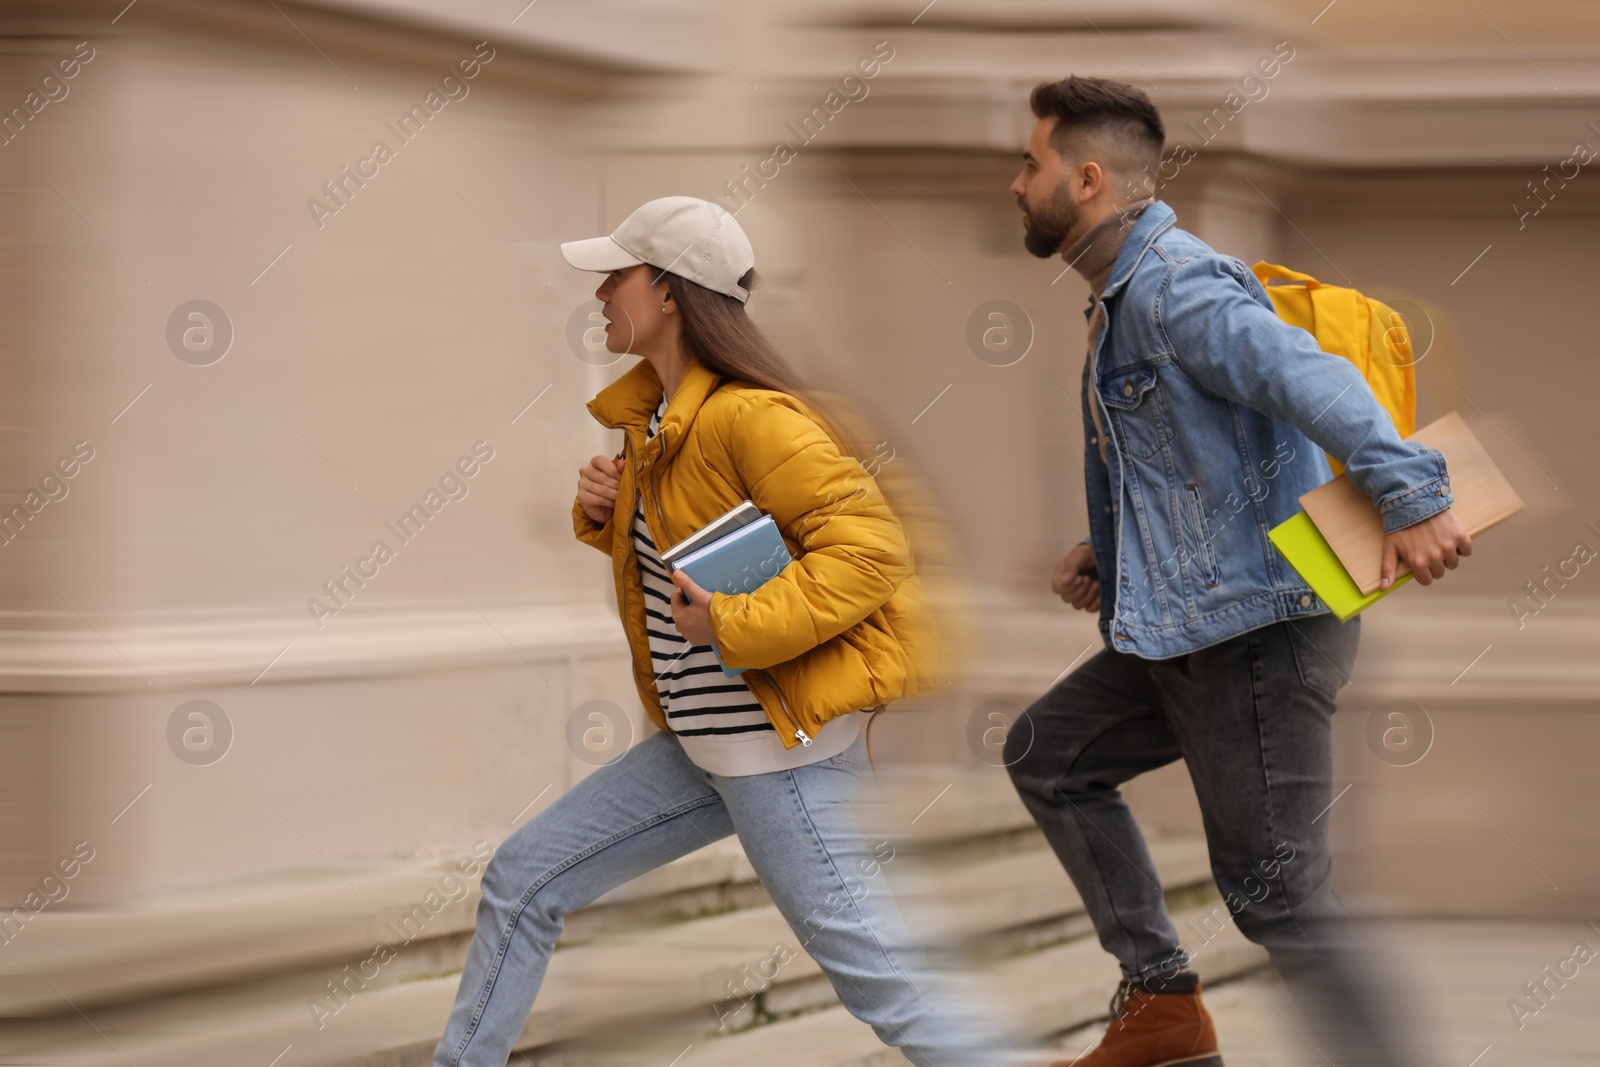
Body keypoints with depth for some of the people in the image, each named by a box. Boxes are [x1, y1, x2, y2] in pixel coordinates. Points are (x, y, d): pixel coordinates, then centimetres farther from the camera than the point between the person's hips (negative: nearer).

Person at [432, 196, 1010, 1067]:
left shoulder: (750, 417, -19)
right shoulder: (652, 414, 10)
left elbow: (869, 548, -23)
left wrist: (736, 625, -27)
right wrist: (603, 511, 5)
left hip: (783, 750, -10)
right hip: (700, 747, 10)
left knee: (876, 976, -7)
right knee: (523, 878, 11)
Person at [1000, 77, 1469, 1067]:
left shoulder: (1172, 283, -17)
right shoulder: (1121, 297, 17)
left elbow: (1310, 377, -33)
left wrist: (1409, 493, -45)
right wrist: (1109, 553, 14)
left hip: (1260, 627, -11)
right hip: (1187, 629, 11)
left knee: (1276, 890, -11)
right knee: (1045, 753, 20)